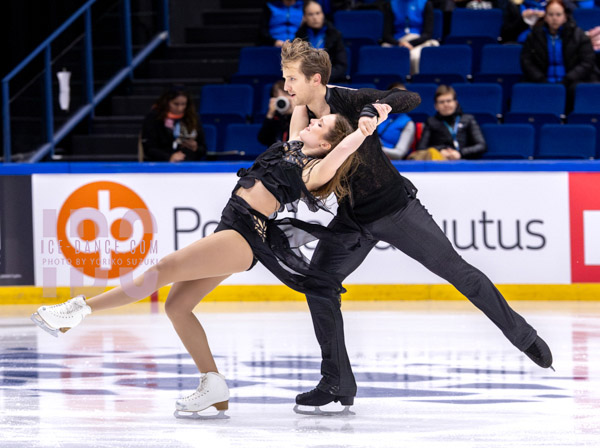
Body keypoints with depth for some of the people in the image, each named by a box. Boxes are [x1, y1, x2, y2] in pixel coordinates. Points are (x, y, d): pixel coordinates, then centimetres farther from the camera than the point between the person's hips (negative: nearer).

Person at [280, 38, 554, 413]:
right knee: (318, 282, -9)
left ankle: (524, 336, 15)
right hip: (352, 220, 5)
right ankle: (337, 383, 0)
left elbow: (411, 99, -25)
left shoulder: (348, 101, -18)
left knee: (456, 270, -1)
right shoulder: (302, 119, -2)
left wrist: (372, 111, -41)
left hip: (396, 209, -5)